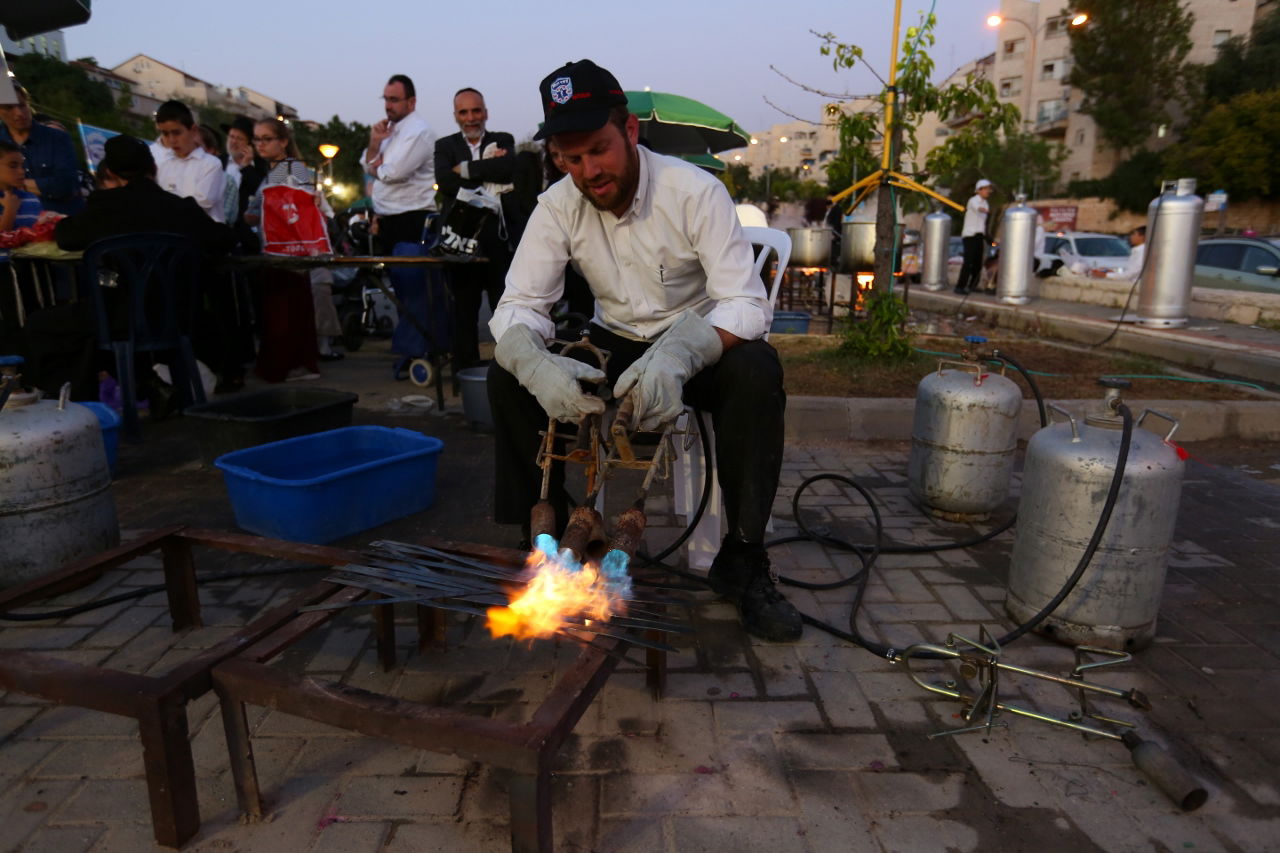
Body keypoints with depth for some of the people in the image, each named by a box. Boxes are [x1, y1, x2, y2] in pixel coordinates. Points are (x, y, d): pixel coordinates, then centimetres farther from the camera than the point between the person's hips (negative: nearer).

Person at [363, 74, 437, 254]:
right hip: (388, 219, 9)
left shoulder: (419, 131, -11)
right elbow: (369, 166, 16)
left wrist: (375, 168, -1)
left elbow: (394, 173, -21)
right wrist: (375, 142, -2)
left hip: (410, 220, -9)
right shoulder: (391, 128, 16)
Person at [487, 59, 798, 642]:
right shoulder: (558, 207, -9)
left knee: (757, 371, -35)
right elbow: (518, 307, -14)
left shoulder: (696, 192, -19)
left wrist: (678, 354, -48)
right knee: (508, 375, -20)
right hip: (616, 347, 3)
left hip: (697, 347, -2)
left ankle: (742, 561, -20)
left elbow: (746, 303, -26)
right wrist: (535, 364, -40)